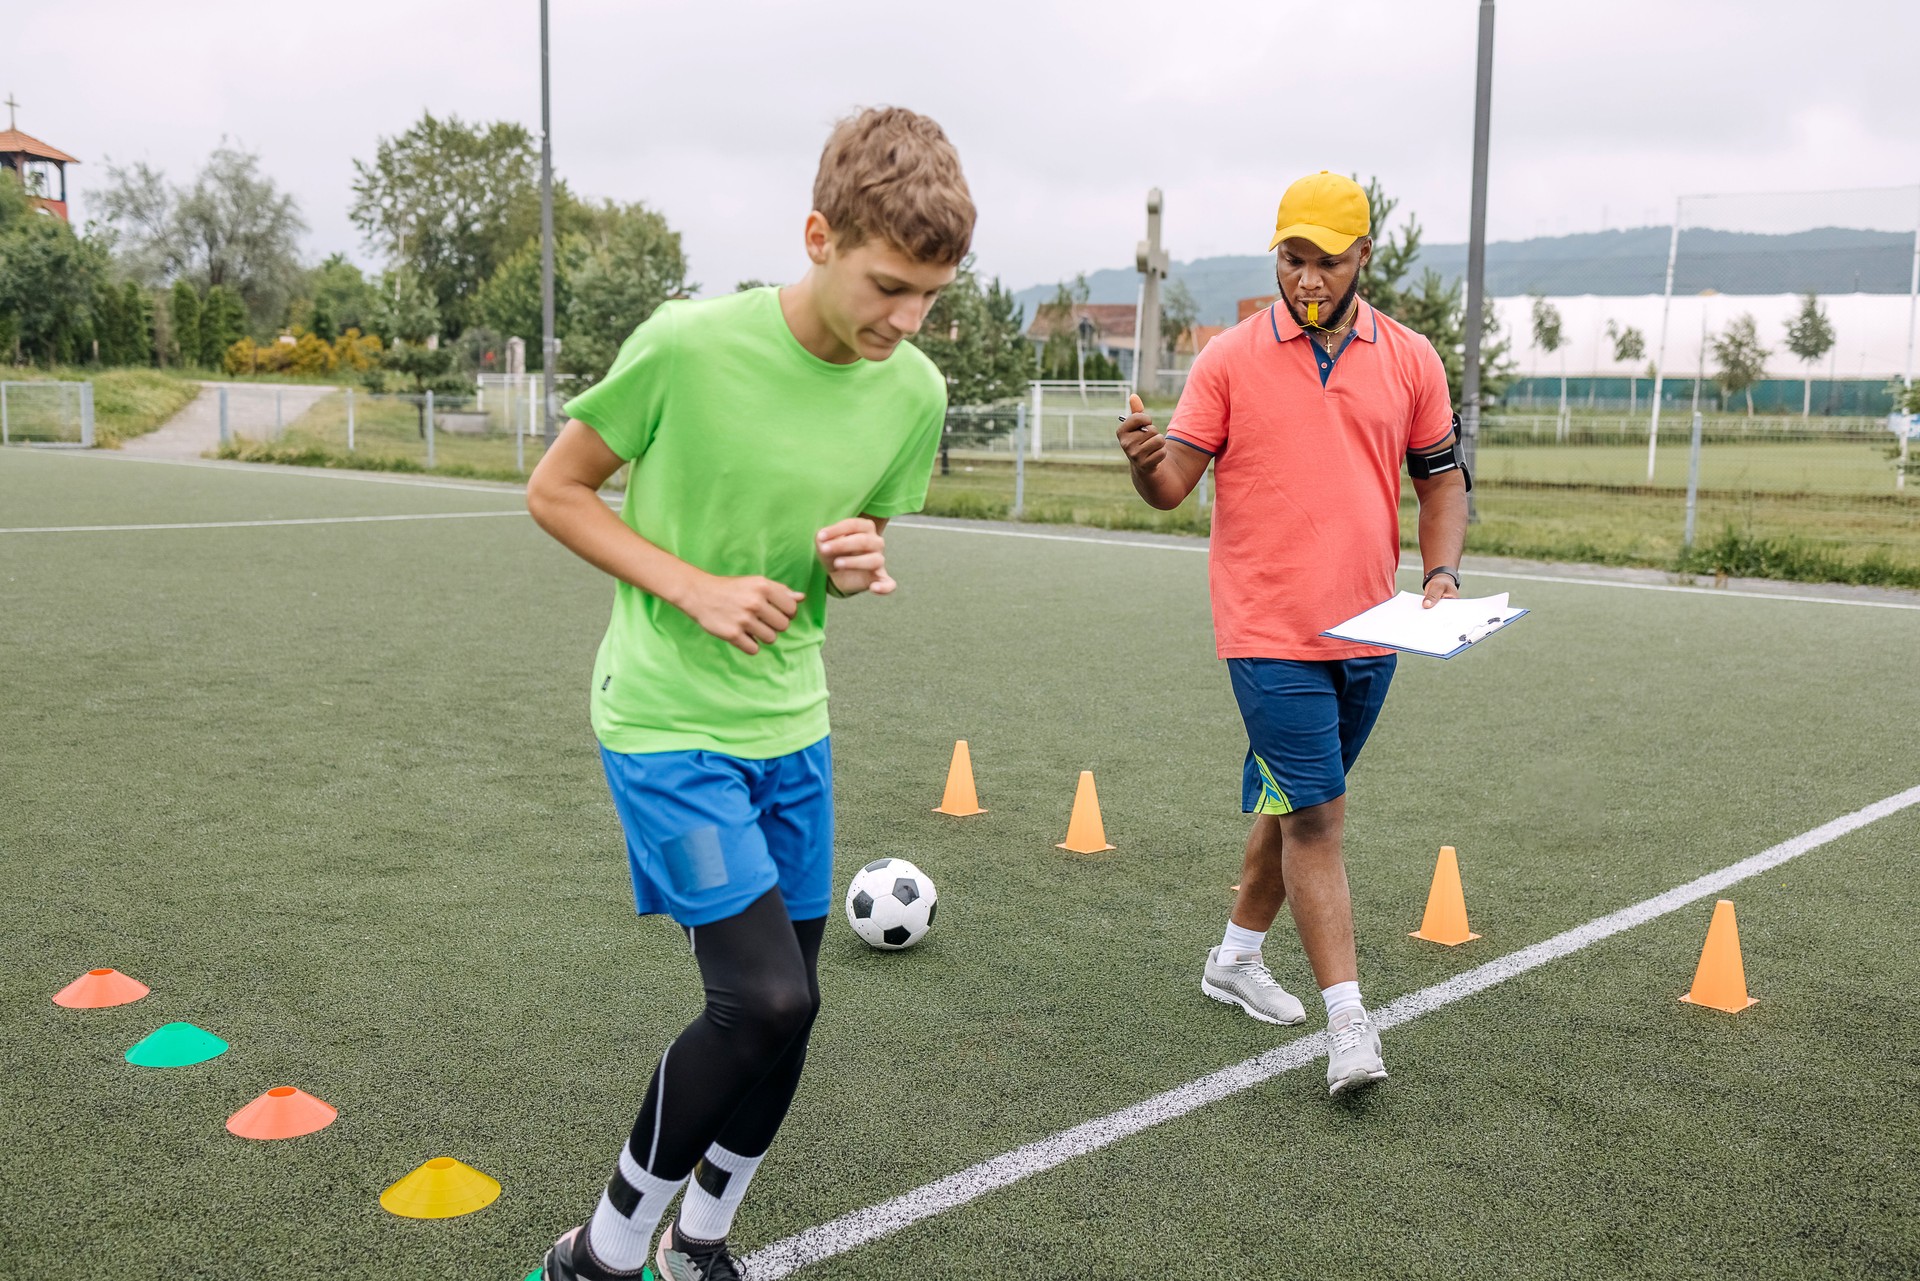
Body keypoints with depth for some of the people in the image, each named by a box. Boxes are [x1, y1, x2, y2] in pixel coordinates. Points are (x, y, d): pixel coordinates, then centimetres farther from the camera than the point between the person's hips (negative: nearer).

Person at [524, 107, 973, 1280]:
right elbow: (556, 491, -7)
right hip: (668, 722, -6)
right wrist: (697, 589, -18)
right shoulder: (688, 344, -19)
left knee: (784, 1013, 11)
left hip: (793, 725, 6)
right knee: (764, 999, -15)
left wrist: (859, 563, -12)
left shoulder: (914, 391, -4)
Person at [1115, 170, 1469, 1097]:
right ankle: (1349, 1025, -3)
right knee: (1314, 816, -8)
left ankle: (1237, 956, 37)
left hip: (1368, 631, 4)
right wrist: (1146, 458, -27)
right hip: (1270, 631, -4)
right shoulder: (1230, 359, -3)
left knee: (1297, 802, 17)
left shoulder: (1409, 359, 5)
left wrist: (1442, 573, -3)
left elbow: (1442, 478, 12)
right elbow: (1173, 484, -5)